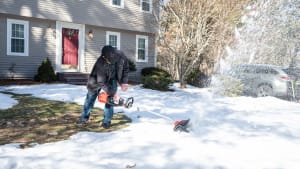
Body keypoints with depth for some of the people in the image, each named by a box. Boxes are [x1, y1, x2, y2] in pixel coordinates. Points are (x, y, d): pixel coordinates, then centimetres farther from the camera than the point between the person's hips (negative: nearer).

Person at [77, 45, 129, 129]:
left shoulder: (120, 55, -32)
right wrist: (113, 93, -34)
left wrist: (124, 82, -17)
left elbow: (125, 68, -11)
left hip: (112, 79, 2)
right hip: (98, 79, -2)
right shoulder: (100, 63, -41)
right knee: (91, 97, 7)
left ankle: (107, 121, -1)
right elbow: (102, 82, -33)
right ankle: (84, 118, 24)